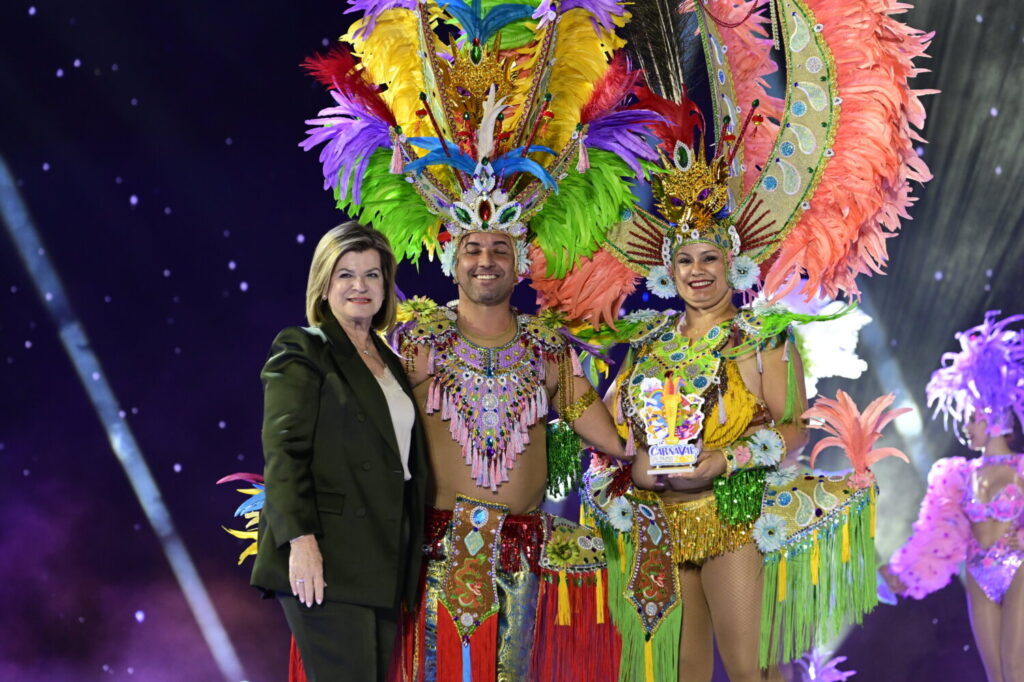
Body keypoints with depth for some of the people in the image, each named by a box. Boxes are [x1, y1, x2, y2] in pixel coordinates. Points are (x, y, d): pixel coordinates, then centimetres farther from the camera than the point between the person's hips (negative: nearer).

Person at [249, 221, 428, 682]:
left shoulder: (390, 364, 20)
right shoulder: (302, 353, -2)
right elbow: (283, 453, -11)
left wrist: (410, 563, 16)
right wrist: (301, 540, -21)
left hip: (384, 565, 7)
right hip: (327, 563, -7)